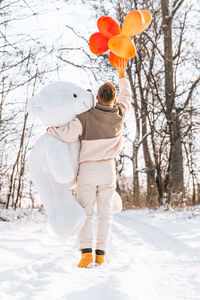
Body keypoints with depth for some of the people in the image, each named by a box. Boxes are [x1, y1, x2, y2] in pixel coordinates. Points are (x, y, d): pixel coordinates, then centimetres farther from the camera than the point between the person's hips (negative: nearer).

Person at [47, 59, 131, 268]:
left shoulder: (86, 117, -15)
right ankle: (100, 254, 3)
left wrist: (51, 129, -8)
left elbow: (68, 134, -28)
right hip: (108, 169, 2)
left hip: (87, 170, -2)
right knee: (105, 214, 7)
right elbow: (126, 97, 18)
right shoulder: (119, 114, -4)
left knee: (85, 213, 3)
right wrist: (122, 76, 29)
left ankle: (86, 253, -9)